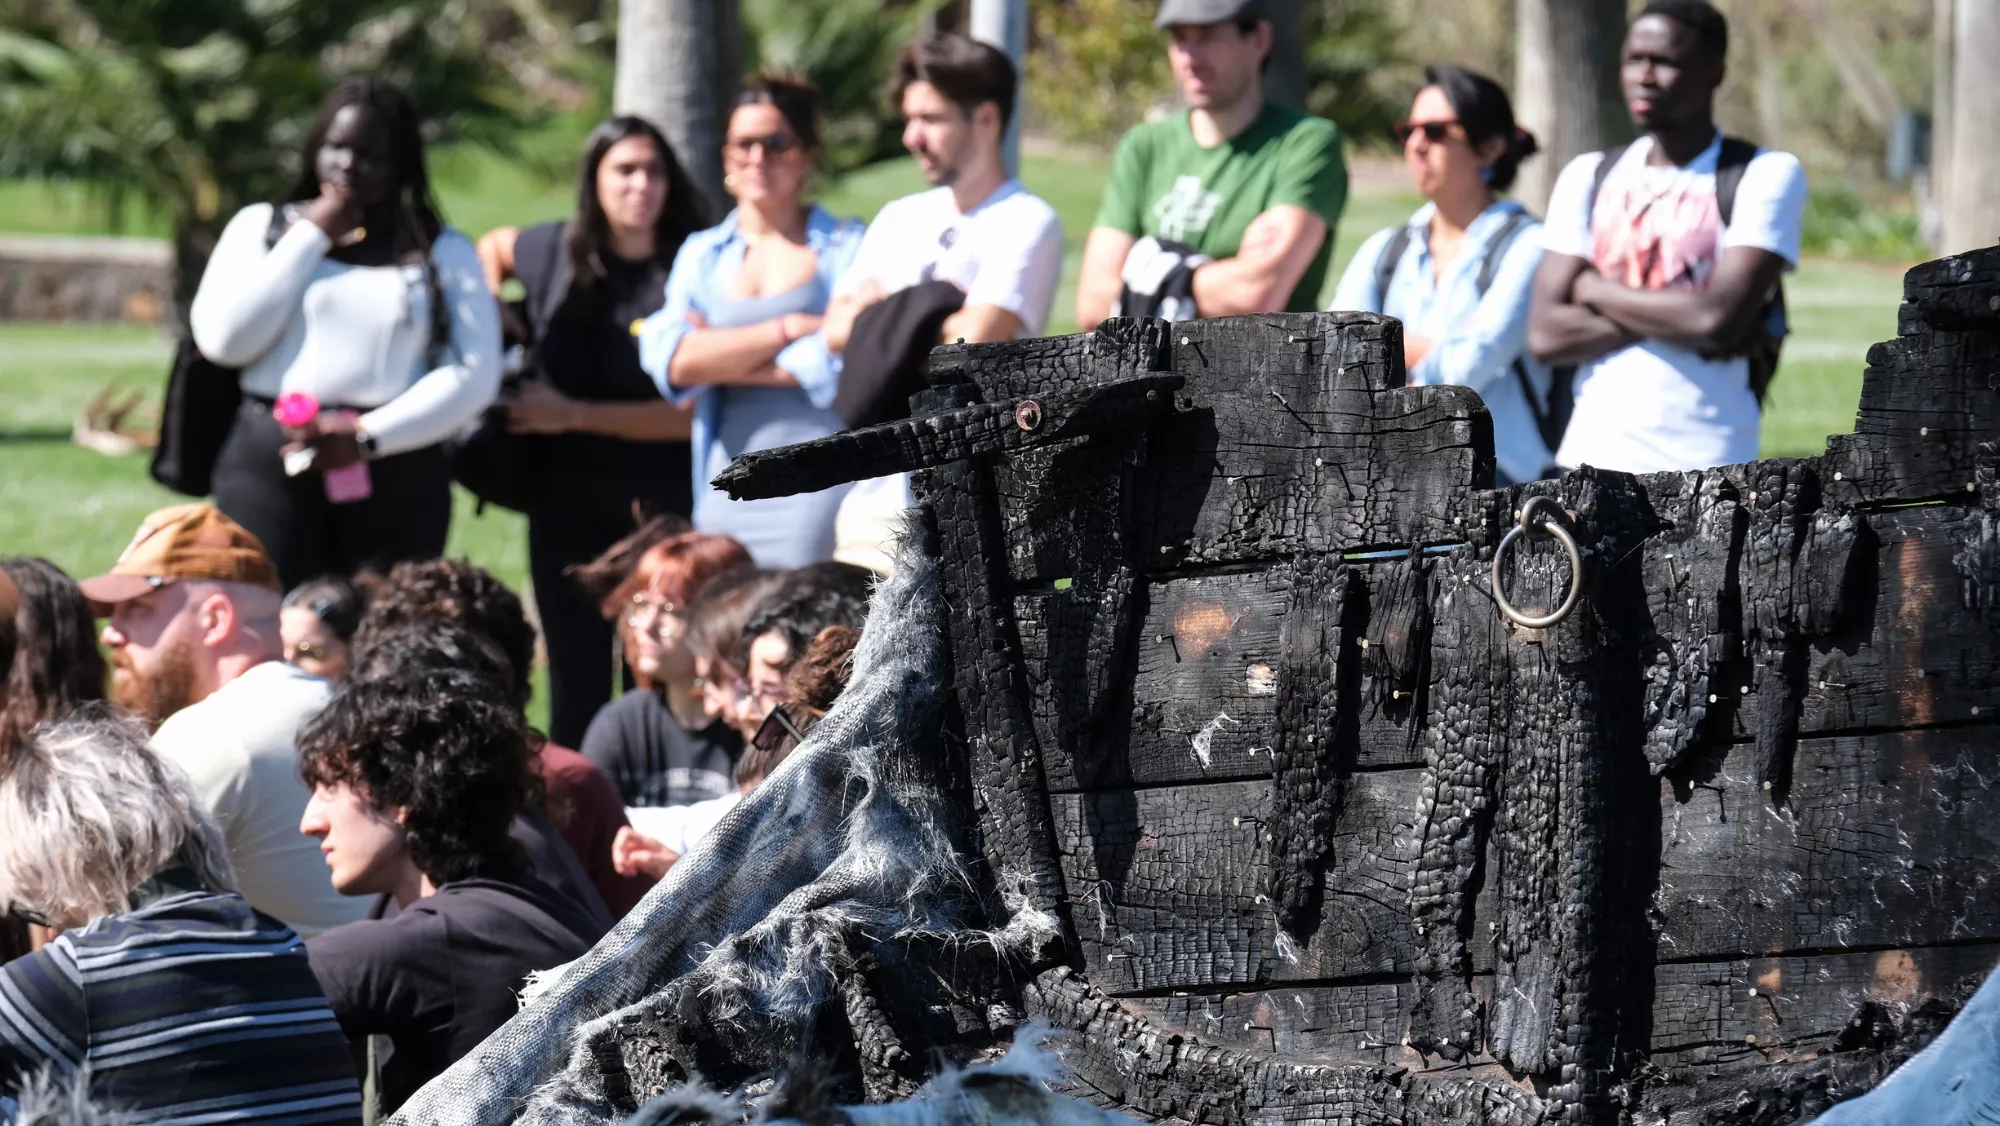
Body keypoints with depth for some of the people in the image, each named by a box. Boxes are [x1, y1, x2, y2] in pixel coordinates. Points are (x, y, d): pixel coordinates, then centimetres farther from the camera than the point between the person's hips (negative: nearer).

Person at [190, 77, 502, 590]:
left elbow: (474, 374, 0)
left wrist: (367, 438, -11)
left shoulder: (443, 251, 10)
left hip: (398, 475, 0)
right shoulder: (262, 226, 13)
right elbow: (223, 338, -1)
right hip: (270, 469, 0)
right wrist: (311, 237, 1)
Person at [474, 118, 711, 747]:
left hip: (660, 506, -3)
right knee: (577, 681, 8)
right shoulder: (557, 253, 3)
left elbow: (691, 411, -14)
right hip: (566, 502, 3)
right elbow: (491, 248, 27)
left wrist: (573, 415, -14)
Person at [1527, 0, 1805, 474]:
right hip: (1591, 457, 4)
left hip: (1705, 467, -4)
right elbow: (1545, 333, 3)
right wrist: (1678, 321, -9)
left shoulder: (1765, 176, -1)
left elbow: (1720, 318, -14)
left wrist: (1596, 290, -2)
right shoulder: (1589, 178, 14)